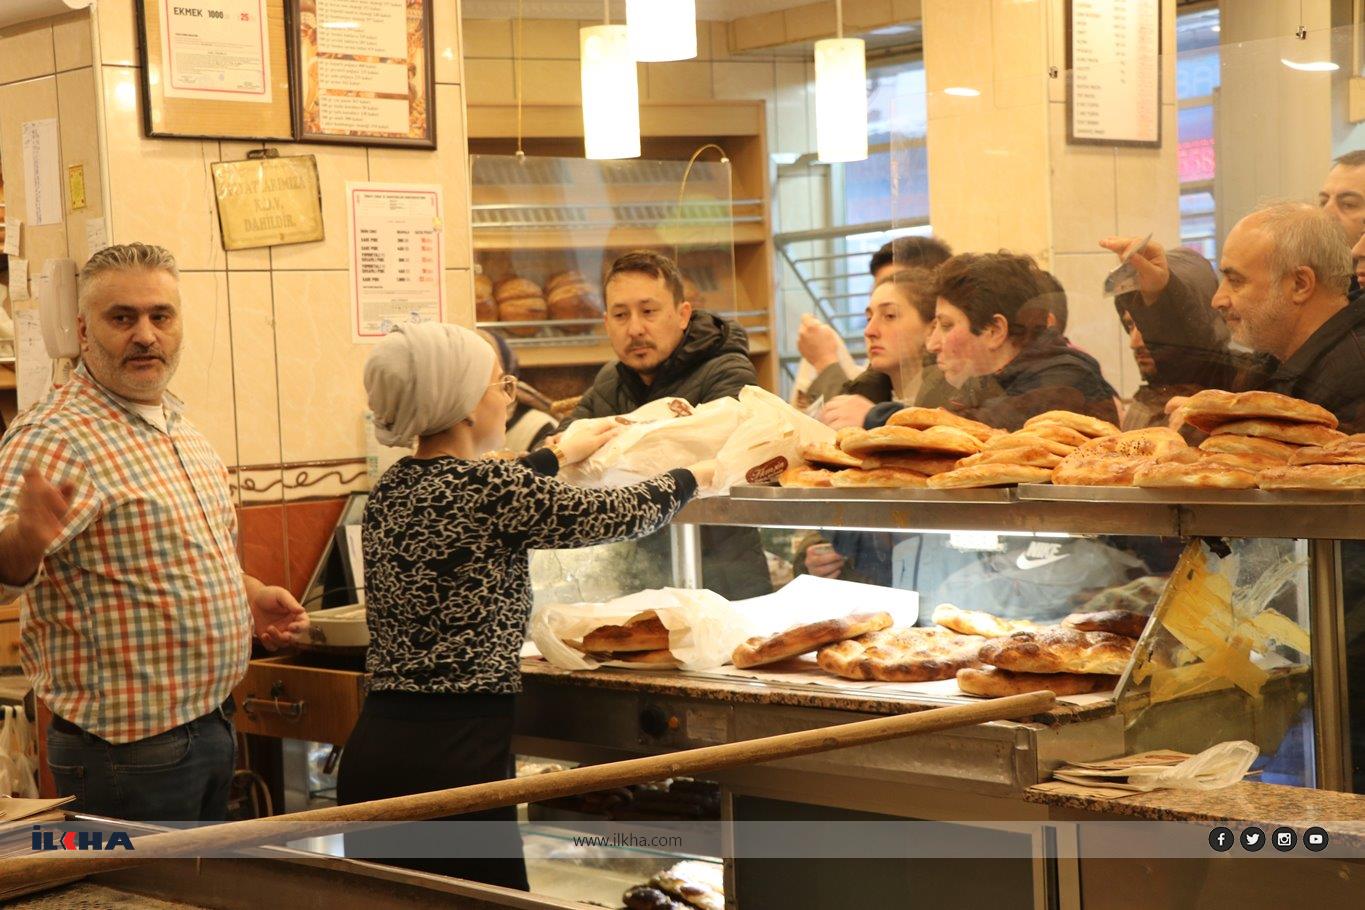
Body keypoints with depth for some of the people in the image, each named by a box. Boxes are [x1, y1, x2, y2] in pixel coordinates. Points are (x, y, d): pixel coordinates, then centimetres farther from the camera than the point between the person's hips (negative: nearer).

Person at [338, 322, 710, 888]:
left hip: (372, 750, 8)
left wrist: (560, 455, 45)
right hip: (452, 754, -8)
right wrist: (691, 478, 20)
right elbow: (615, 515, 0)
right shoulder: (486, 490, -13)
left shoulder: (392, 490, 9)